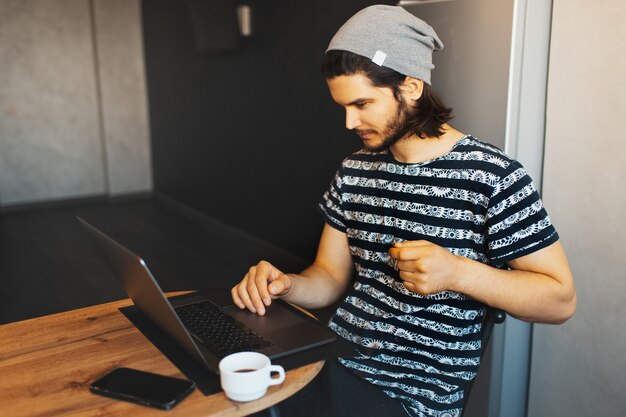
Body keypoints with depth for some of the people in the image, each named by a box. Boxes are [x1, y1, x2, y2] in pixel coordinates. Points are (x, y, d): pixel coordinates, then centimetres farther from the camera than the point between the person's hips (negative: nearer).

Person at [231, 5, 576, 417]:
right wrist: (283, 285, -10)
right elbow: (331, 277, 12)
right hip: (333, 363, 6)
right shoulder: (354, 172, 7)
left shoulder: (492, 177, -11)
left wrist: (458, 273, -24)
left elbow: (561, 299, -9)